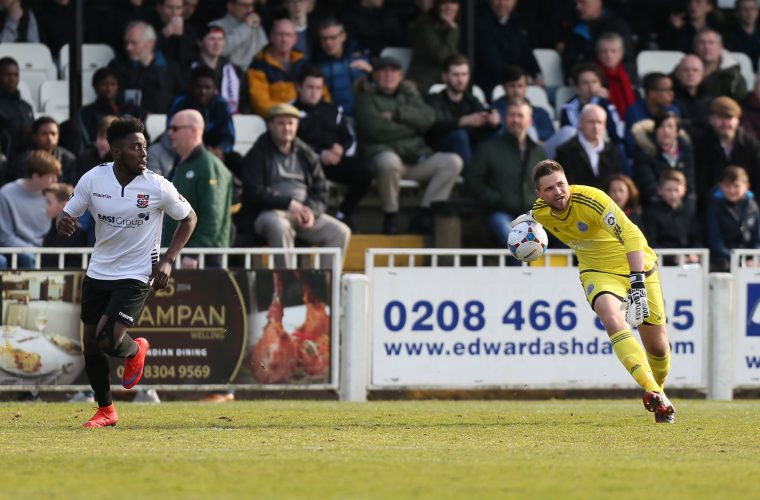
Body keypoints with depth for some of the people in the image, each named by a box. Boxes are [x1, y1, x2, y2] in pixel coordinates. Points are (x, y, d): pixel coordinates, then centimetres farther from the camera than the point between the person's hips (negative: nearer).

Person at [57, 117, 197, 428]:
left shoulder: (157, 187, -14)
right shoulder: (93, 179, -8)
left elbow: (188, 218, 1)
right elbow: (68, 215, 4)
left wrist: (167, 260, -8)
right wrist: (64, 223, -22)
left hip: (136, 276, -4)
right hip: (98, 272, 4)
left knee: (108, 340, -18)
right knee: (91, 343, 8)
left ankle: (135, 350, 20)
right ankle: (105, 411, 28)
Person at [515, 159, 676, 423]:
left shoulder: (591, 200, -29)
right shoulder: (540, 212, -10)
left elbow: (632, 236, -35)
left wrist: (638, 283, -43)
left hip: (635, 265, -2)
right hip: (597, 271, 2)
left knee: (657, 345, 2)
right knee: (612, 319, -31)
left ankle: (659, 390, 35)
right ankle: (653, 392, -41)